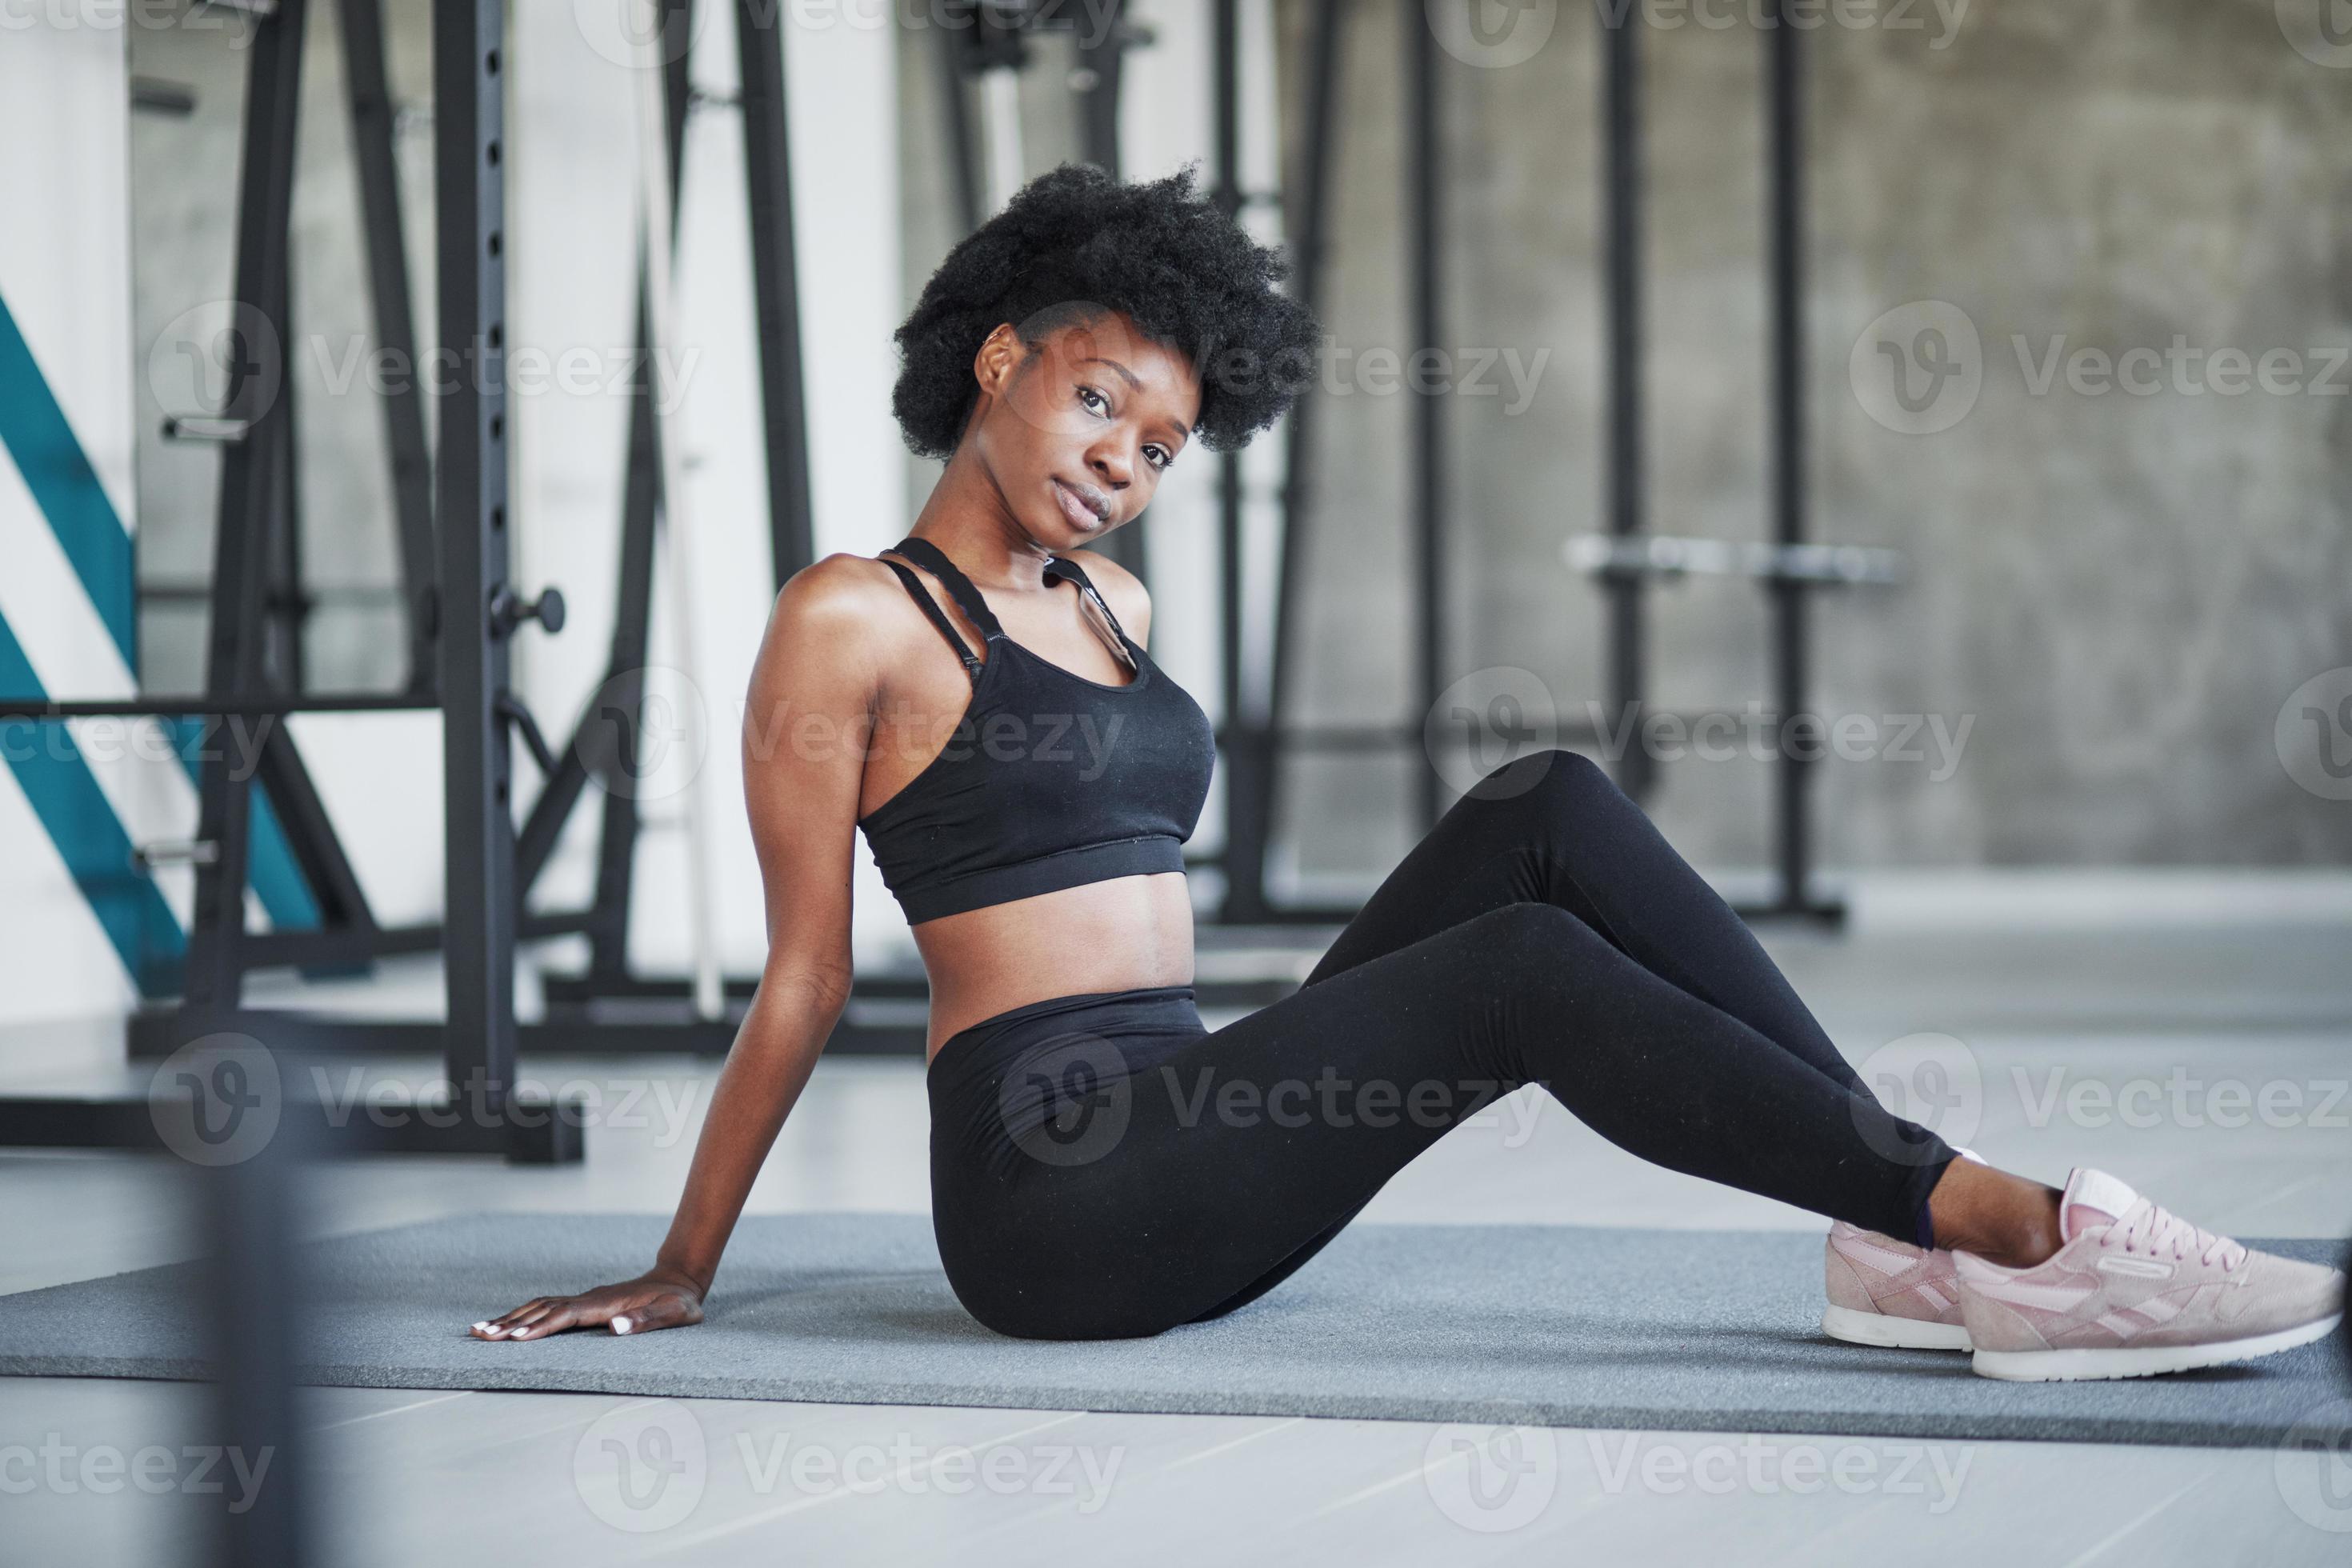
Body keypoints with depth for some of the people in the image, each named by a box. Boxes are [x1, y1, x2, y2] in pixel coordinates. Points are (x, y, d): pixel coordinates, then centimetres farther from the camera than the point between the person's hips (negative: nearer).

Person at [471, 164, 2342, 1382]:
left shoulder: (1115, 611, 20)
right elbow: (807, 973, -2)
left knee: (1550, 812, -12)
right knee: (1524, 971, -26)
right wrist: (679, 1274, -1)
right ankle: (2018, 1226, -30)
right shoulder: (854, 620, -3)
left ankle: (1907, 1242, -21)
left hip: (1195, 1124, 7)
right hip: (1053, 1187, -7)